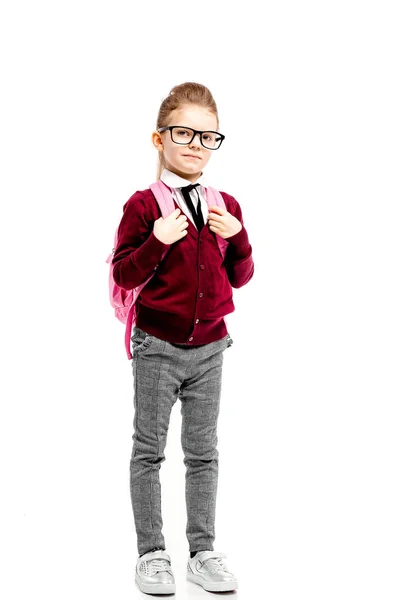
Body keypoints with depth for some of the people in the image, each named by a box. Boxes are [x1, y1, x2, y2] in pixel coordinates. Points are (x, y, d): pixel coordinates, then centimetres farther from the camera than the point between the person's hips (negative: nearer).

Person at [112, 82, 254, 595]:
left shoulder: (225, 208, 5)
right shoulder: (144, 206, -8)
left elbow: (240, 278, 7)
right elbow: (124, 274, -10)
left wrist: (237, 237, -10)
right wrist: (158, 240, -25)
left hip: (209, 349, 4)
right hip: (158, 349, -4)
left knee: (203, 453, 11)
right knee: (148, 452, 6)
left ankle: (203, 552, 21)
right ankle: (152, 553, 18)